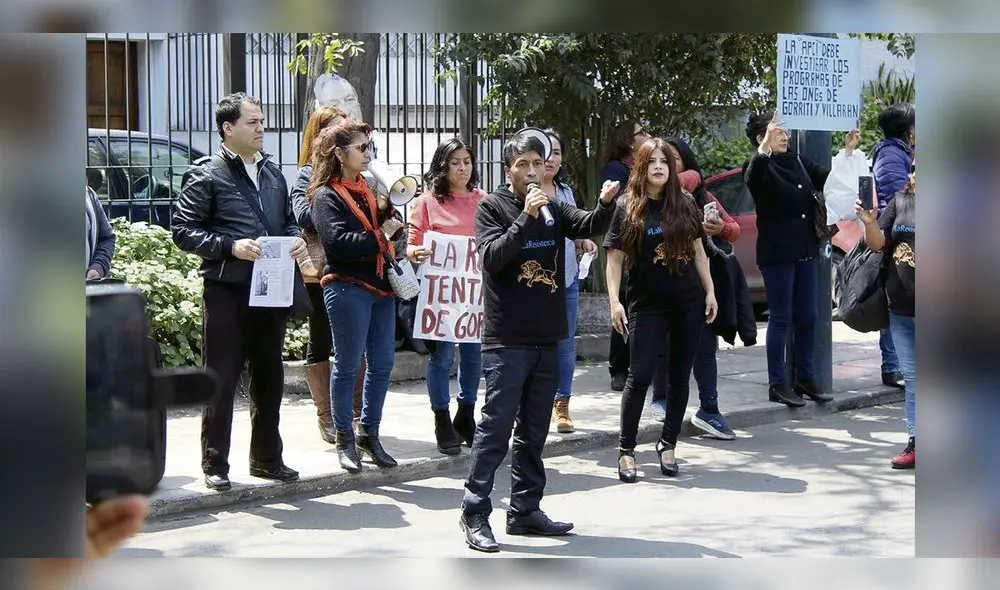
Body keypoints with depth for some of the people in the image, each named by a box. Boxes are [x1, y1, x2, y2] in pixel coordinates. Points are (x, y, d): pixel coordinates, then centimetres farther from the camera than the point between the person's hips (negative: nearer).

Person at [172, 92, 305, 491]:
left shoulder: (272, 172, 15)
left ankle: (267, 458, 25)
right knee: (221, 380, 0)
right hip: (226, 290, -6)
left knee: (269, 379, 13)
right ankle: (215, 465, 9)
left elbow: (288, 219, 25)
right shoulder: (206, 175, -5)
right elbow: (183, 230, -9)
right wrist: (231, 247, -20)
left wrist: (297, 239, 3)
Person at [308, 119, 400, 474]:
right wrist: (380, 235, -11)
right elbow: (338, 242, -20)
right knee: (348, 366, 1)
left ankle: (369, 434, 20)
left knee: (382, 364, 9)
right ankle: (344, 439, 12)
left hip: (381, 287, 7)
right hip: (348, 288, -7)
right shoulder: (327, 196, -7)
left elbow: (391, 229, 16)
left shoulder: (370, 188, 15)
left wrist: (391, 209, -3)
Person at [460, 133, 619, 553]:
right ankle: (475, 513, 0)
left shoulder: (553, 208, 11)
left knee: (533, 431, 12)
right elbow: (491, 257, -17)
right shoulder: (492, 207, -3)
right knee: (495, 427, -6)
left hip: (547, 338, 6)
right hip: (506, 340, -6)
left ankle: (525, 510, 20)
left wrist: (606, 204, -23)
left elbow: (591, 226, -4)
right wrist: (525, 217, -25)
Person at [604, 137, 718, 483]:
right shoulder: (628, 208, -1)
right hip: (647, 305, -3)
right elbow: (615, 258, -2)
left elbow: (698, 251, 13)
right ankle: (626, 449, 3)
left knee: (680, 376, 7)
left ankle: (668, 445, 18)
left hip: (688, 304, 3)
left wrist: (710, 292, 8)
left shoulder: (685, 205, 6)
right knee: (640, 375, -7)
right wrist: (614, 301, -11)